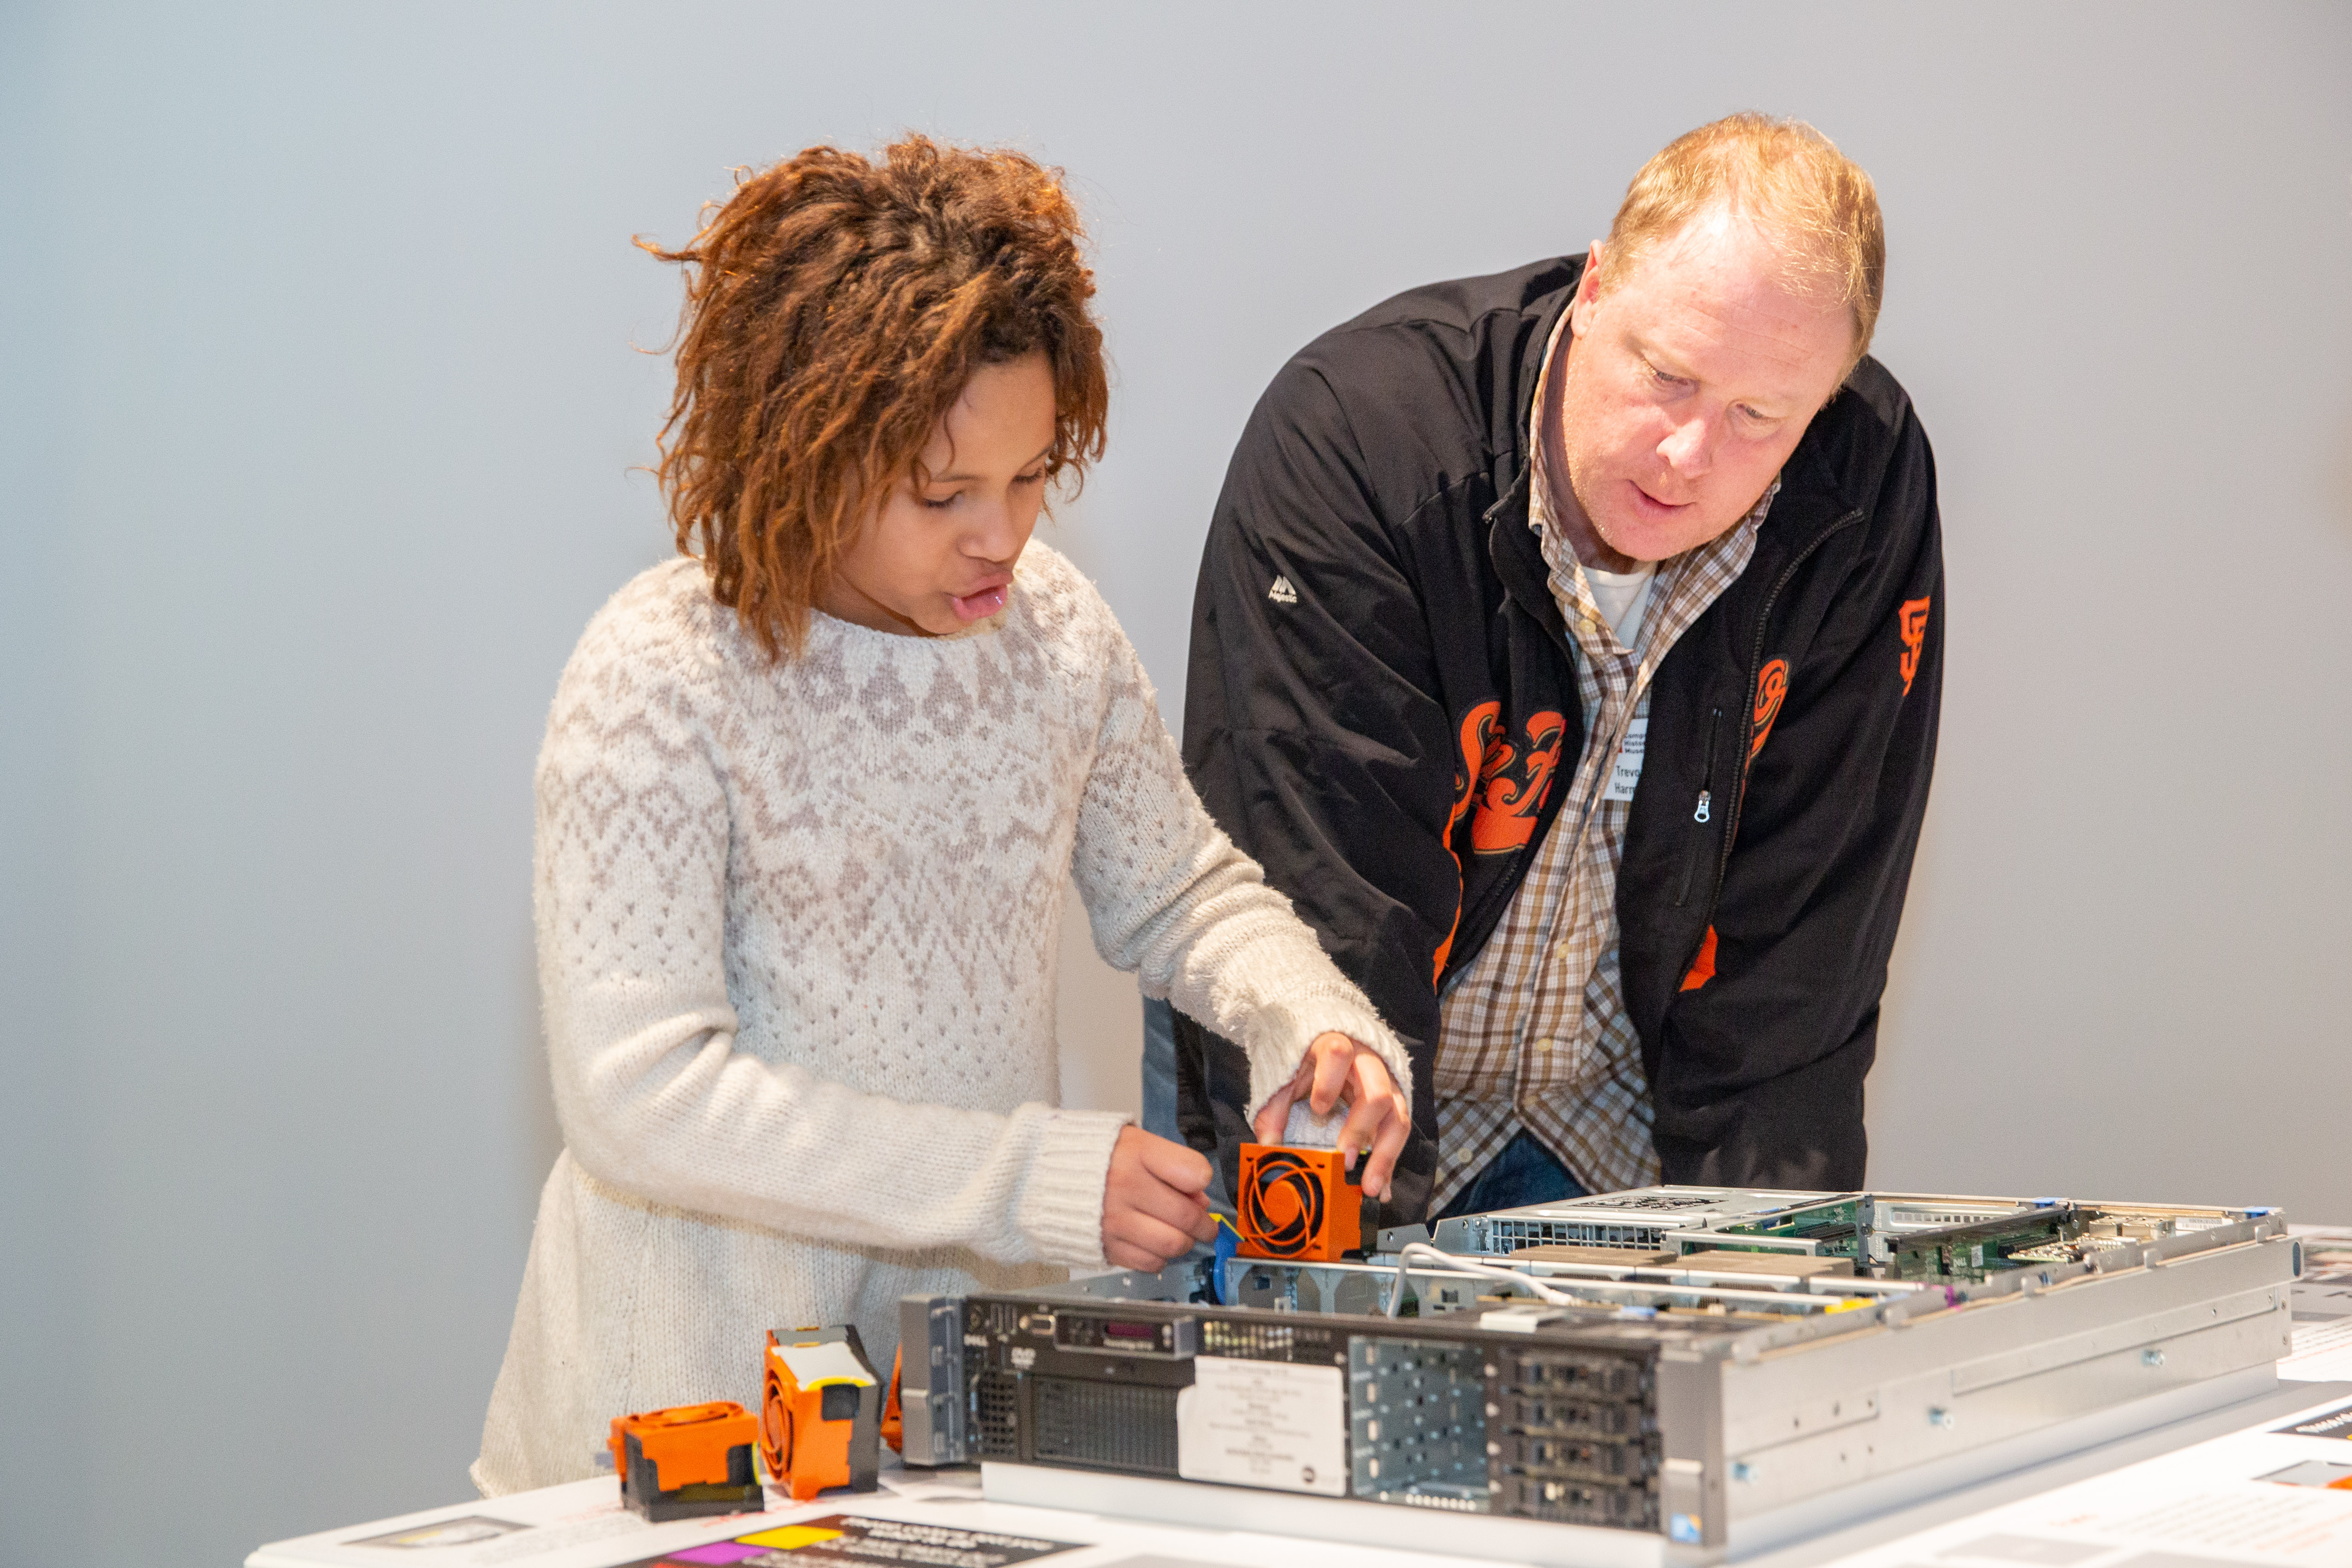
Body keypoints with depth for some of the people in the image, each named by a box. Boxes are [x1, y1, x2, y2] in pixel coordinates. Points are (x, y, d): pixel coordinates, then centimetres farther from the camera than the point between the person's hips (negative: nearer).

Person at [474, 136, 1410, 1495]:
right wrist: (1041, 1178, -19)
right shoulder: (660, 681, -13)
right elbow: (642, 1097, -18)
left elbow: (1184, 894, 19)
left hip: (983, 1350, 4)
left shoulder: (1054, 628, 4)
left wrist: (1314, 1022, -4)